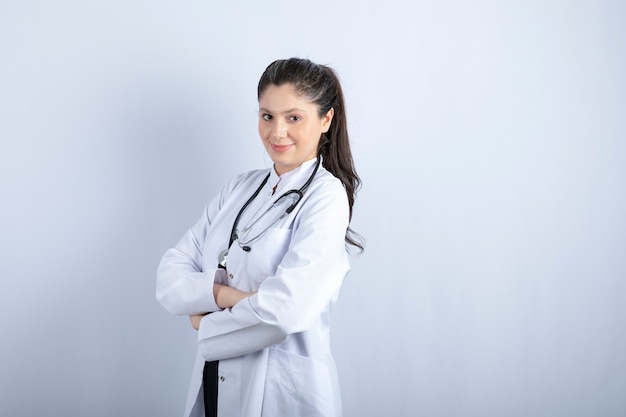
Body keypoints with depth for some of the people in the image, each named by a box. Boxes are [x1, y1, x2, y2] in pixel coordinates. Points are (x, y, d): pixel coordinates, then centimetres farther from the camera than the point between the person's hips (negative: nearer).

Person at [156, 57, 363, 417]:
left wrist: (207, 323, -9)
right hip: (212, 385, 6)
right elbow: (170, 277, -1)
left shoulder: (326, 197, -13)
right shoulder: (240, 189, 5)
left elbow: (285, 309, -24)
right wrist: (223, 294, -19)